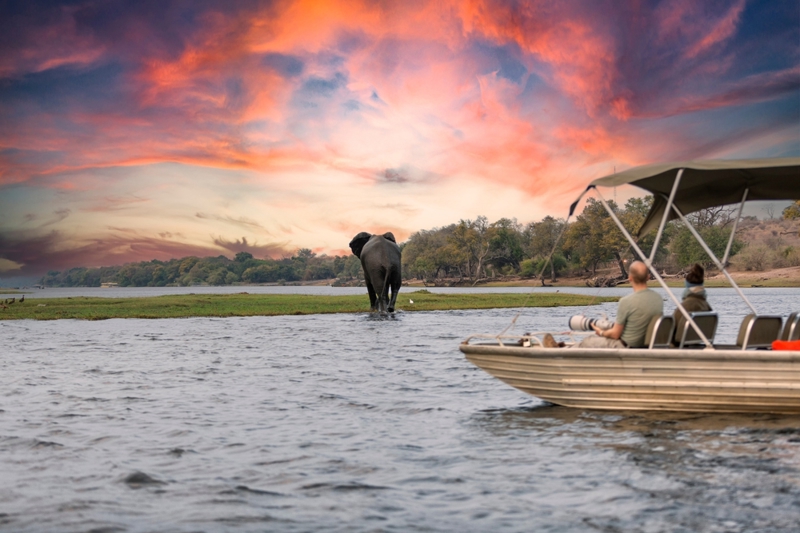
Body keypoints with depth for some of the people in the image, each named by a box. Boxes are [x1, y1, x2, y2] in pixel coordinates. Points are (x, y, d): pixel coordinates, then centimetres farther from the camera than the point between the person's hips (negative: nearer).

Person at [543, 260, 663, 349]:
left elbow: (615, 334, -18)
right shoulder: (659, 298, -5)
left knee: (588, 341, 18)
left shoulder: (626, 301, -25)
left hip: (626, 347, -7)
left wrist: (601, 332, 4)